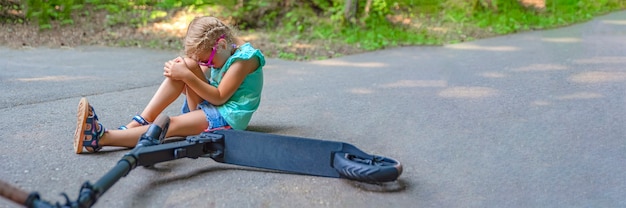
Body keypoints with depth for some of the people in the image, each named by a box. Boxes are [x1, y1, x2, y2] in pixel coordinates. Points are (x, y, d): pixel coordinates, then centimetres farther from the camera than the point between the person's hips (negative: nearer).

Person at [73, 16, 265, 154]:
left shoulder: (244, 58, -16)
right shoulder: (219, 50, 9)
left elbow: (219, 97, -19)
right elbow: (202, 83, 8)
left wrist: (187, 76, -23)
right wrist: (182, 71, -12)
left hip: (228, 116, -8)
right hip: (207, 106, 8)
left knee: (170, 125, -30)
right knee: (186, 64, -16)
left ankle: (100, 138, -37)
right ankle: (139, 122, -21)